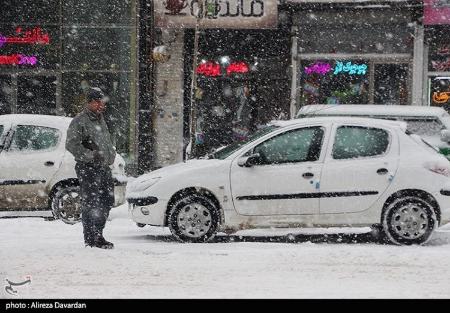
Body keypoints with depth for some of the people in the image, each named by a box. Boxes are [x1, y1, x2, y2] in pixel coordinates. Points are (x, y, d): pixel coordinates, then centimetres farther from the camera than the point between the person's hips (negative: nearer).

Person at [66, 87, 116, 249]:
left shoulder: (100, 120, 19)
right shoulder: (79, 122, -9)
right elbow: (71, 145, -17)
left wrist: (111, 154, 12)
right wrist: (91, 156, -21)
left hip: (104, 168, 9)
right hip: (88, 169, -9)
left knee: (107, 201, 12)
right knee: (90, 204, -7)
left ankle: (98, 235, 23)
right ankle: (91, 239, -2)